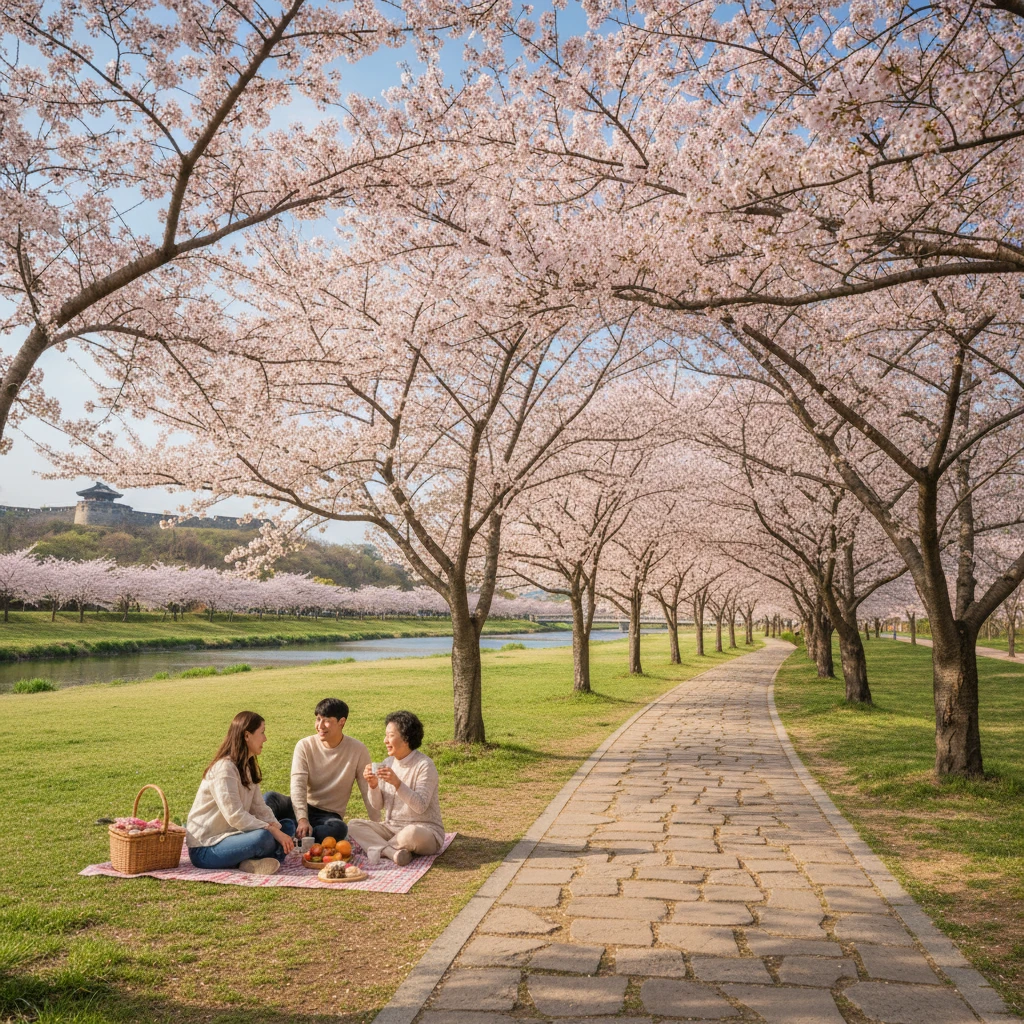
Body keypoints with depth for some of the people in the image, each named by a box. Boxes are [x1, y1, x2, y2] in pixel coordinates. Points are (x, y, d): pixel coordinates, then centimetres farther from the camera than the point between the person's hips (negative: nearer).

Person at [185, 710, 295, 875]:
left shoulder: (248, 767, 12)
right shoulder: (224, 768, -18)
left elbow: (259, 808, 5)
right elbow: (235, 816, -25)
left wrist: (277, 829, -13)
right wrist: (273, 831, -23)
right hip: (205, 849, -10)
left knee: (287, 826, 3)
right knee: (263, 837, -35)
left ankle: (252, 861, -17)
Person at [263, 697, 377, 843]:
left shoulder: (358, 750, -6)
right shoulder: (305, 746, -5)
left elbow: (368, 791, -6)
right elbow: (298, 786, -15)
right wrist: (302, 819, -31)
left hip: (329, 815, -1)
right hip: (303, 809, 1)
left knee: (339, 829, -38)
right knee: (271, 798, -30)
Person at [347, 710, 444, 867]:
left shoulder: (424, 765, -13)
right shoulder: (387, 763, 5)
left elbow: (420, 806, -22)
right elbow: (378, 805, 7)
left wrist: (397, 783, -31)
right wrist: (373, 785, -13)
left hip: (424, 829, -7)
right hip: (391, 827, 7)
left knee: (411, 833, -39)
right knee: (354, 825, -10)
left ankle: (379, 847, -10)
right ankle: (393, 853, -28)